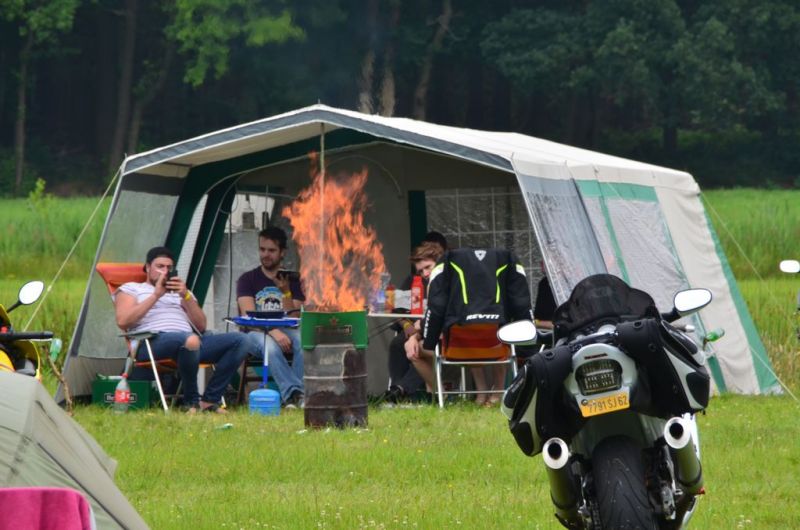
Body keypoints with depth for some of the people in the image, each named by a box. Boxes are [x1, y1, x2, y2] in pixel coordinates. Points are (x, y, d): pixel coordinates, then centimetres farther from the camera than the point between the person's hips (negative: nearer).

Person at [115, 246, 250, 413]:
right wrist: (156, 296, 1)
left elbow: (201, 326, 21)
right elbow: (123, 321, 2)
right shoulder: (130, 289, 23)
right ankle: (192, 402, -23)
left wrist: (186, 296, 6)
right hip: (152, 342, -6)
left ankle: (209, 400, -19)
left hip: (191, 340, 6)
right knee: (190, 340, -41)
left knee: (240, 340, -16)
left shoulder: (181, 291, 35)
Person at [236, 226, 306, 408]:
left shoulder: (292, 280, 14)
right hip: (256, 331, -1)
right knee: (269, 345, -39)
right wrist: (273, 332, -23)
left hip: (286, 331, 1)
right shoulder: (247, 279, 10)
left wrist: (286, 292, -14)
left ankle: (294, 396, -45)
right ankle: (294, 393, -48)